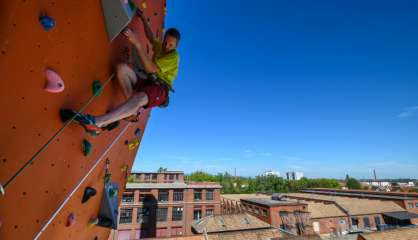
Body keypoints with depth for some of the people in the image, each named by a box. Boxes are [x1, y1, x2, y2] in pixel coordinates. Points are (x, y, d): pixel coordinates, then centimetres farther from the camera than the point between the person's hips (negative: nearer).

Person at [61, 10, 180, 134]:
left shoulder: (174, 56, -10)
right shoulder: (160, 47, 15)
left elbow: (150, 68, -24)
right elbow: (151, 37, 40)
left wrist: (136, 43, -27)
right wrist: (144, 19, 42)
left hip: (159, 88, -7)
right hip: (146, 81, 8)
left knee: (140, 97, -43)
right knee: (121, 67, -19)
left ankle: (97, 122, -52)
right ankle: (133, 108, -21)